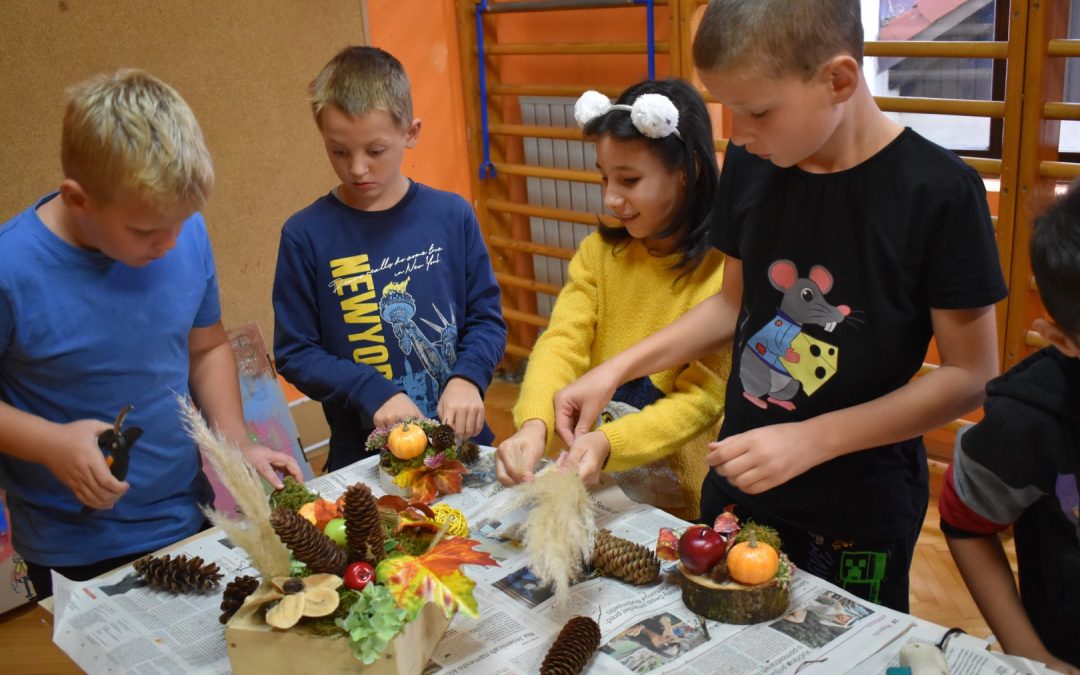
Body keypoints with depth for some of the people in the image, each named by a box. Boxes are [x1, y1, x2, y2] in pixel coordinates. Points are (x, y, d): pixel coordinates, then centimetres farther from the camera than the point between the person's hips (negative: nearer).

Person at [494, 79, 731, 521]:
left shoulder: (725, 269, -12)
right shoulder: (599, 252, 4)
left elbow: (704, 397, -16)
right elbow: (562, 343, -7)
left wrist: (608, 443, -30)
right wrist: (534, 424, -27)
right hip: (591, 483, 4)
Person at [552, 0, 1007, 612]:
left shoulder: (938, 192, -20)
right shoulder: (751, 165, -5)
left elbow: (971, 376, -15)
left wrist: (811, 438, -22)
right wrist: (617, 370, -2)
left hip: (861, 510, -4)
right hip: (738, 480, 4)